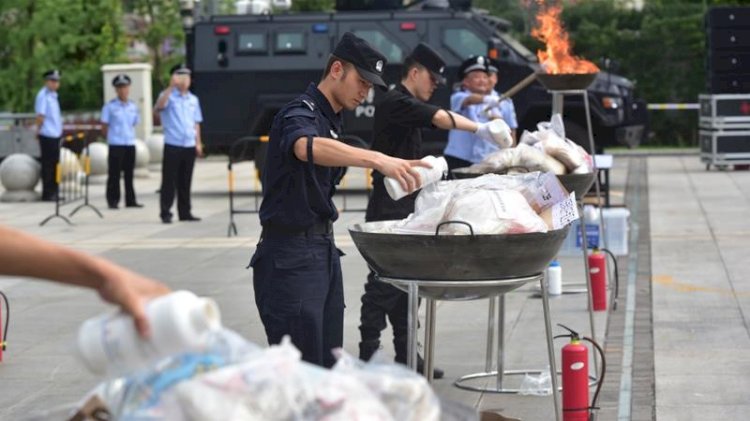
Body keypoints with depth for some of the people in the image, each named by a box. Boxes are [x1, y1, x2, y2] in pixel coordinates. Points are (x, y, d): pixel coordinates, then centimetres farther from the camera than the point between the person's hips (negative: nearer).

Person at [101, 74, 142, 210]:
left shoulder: (133, 107, 10)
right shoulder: (110, 107, -4)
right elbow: (104, 127, -1)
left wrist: (129, 135, 6)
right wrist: (112, 137, 2)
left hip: (130, 144, 4)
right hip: (116, 144, -4)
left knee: (129, 174, 9)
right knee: (114, 174, -1)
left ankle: (130, 200, 14)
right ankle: (113, 201, 5)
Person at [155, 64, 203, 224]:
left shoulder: (193, 99, 16)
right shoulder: (169, 96, -2)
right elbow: (159, 106, -23)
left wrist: (198, 143, 13)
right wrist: (171, 86, -30)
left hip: (189, 146, 5)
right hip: (172, 145, -5)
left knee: (185, 182, 10)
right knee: (169, 181, -4)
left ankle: (185, 212, 15)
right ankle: (165, 213, -1)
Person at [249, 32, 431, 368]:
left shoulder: (330, 120, 17)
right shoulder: (300, 113, -14)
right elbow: (307, 147, -40)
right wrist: (378, 160, -51)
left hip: (323, 251, 10)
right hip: (291, 255, -10)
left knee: (327, 366, 9)